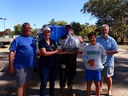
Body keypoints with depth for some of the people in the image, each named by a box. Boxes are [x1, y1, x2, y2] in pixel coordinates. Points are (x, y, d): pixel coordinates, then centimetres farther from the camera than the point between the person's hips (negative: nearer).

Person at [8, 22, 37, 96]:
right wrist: (11, 65, -19)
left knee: (26, 83, 19)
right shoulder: (18, 39, -8)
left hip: (30, 65, 6)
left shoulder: (32, 39, 11)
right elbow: (11, 52, -13)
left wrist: (35, 63, 14)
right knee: (20, 85, 1)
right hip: (21, 66, -6)